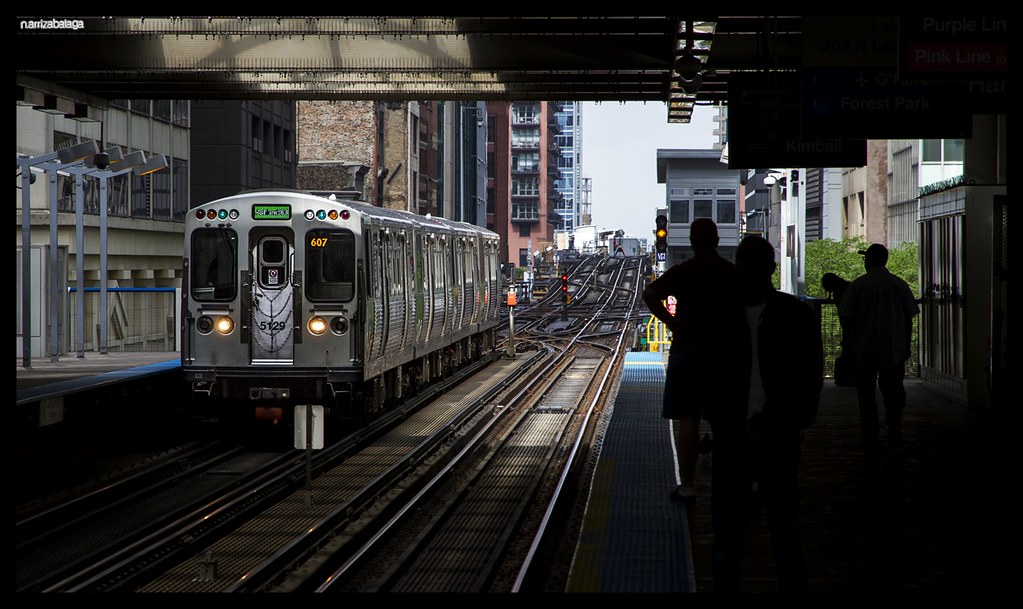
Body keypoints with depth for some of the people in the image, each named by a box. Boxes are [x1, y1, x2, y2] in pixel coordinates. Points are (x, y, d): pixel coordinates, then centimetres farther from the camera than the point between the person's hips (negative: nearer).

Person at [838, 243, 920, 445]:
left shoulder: (858, 285, -5)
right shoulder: (899, 284, 2)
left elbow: (847, 318, -5)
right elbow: (909, 318, 5)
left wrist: (847, 345, 4)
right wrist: (907, 345, 13)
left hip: (864, 349, -2)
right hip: (894, 349, 2)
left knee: (866, 392, 5)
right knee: (893, 390, 9)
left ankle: (870, 434, 4)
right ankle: (895, 432, 5)